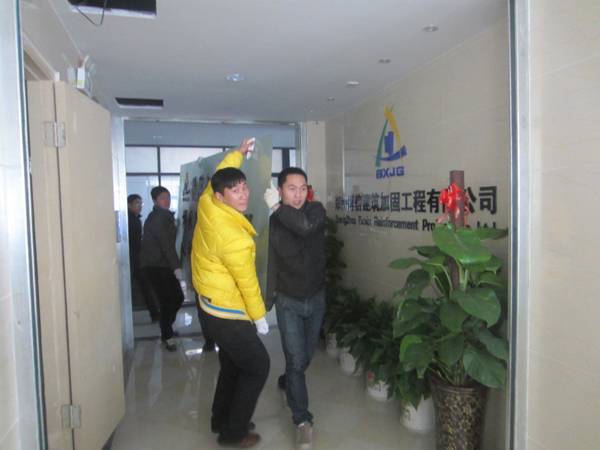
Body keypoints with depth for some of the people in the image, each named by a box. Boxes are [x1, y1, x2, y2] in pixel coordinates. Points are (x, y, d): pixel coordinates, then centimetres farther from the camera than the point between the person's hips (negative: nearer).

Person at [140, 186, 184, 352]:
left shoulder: (165, 217, 16)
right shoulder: (158, 218, -16)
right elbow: (166, 244, -23)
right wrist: (176, 267, -26)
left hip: (163, 265, 9)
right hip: (155, 266, -9)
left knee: (178, 297, 11)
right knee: (168, 301, -7)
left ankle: (166, 330, 31)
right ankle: (166, 336, 11)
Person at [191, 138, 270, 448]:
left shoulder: (207, 203, -5)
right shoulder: (235, 238, -29)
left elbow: (218, 177, 18)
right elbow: (247, 283, -19)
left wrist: (238, 153, 26)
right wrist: (260, 318, -5)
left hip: (210, 304, 9)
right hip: (227, 313, -9)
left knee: (232, 364, 23)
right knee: (257, 366, 6)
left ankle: (221, 420, 40)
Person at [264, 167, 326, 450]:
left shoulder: (316, 210, -10)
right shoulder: (275, 222, -4)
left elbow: (306, 227, -35)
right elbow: (273, 261, 6)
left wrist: (276, 206, -30)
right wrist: (269, 298, 10)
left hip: (316, 299, 1)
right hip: (288, 301, -1)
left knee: (306, 356, 17)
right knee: (296, 359, -6)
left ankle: (286, 385, 47)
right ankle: (302, 420, 9)